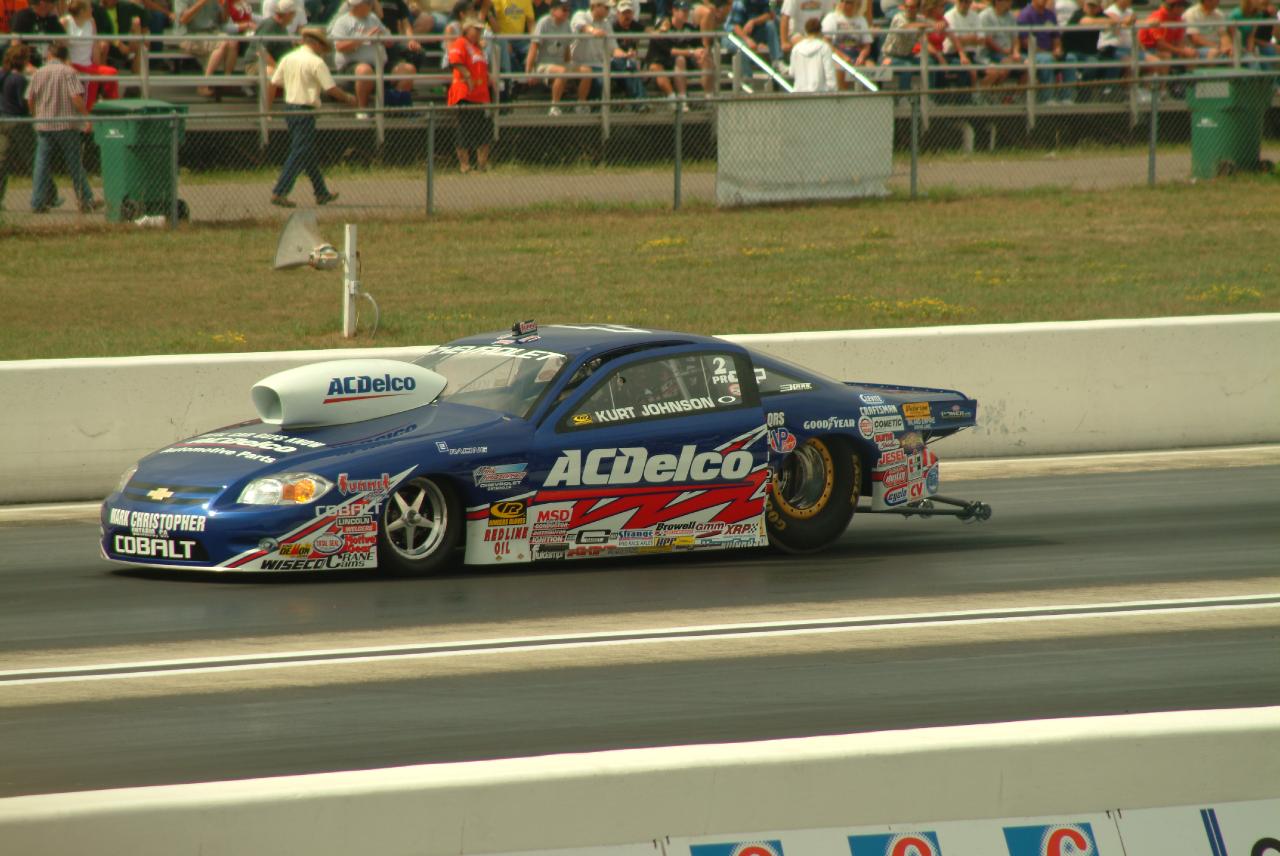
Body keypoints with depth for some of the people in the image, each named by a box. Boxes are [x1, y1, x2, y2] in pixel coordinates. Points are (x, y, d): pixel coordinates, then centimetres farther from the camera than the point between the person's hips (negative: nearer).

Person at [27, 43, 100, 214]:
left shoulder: (38, 73, 4)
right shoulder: (69, 72, -7)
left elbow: (30, 100, 8)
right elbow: (77, 98, -16)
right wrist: (86, 116, -6)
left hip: (43, 126, 3)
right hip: (66, 126, -3)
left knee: (42, 165, 7)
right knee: (75, 165, 5)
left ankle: (38, 203, 4)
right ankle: (86, 201, 10)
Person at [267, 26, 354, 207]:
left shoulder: (287, 58, 8)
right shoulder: (316, 62, -11)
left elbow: (273, 85, 8)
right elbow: (331, 89, -11)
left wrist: (267, 109, 13)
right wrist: (348, 98, 6)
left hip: (289, 109, 8)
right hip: (305, 111, -8)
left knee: (308, 153, 17)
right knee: (300, 153, -5)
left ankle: (322, 193, 25)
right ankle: (279, 192, -13)